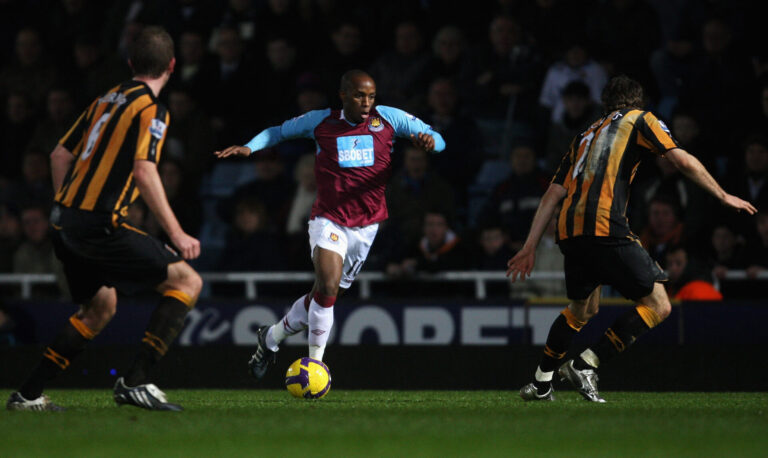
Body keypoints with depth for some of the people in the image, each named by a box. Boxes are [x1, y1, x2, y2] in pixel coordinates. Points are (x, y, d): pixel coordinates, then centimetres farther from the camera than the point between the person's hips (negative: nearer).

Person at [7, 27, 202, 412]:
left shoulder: (107, 100, 16)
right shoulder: (150, 109, -9)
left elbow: (60, 155, 19)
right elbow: (143, 172, -21)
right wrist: (176, 234, -20)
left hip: (67, 220, 9)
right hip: (100, 225, -9)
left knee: (101, 308, 24)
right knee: (187, 281, -4)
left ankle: (27, 395, 20)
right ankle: (135, 382, -12)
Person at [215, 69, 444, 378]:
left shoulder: (389, 119, 0)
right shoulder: (321, 122, 0)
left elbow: (435, 138, 3)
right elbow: (279, 132, 15)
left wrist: (429, 140, -21)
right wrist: (249, 148, -2)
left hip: (366, 225, 2)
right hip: (328, 220, -2)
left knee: (323, 296, 9)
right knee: (328, 285, -26)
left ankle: (271, 337, 33)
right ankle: (316, 360, -13)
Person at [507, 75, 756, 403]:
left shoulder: (585, 136, 28)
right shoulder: (639, 119, 13)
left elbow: (553, 194, 22)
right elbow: (683, 160, 3)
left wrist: (530, 246, 21)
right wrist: (723, 196, 11)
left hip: (569, 231, 7)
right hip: (605, 228, -7)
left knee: (581, 310, 28)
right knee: (657, 305, -3)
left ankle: (541, 384, 30)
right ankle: (585, 364, -9)